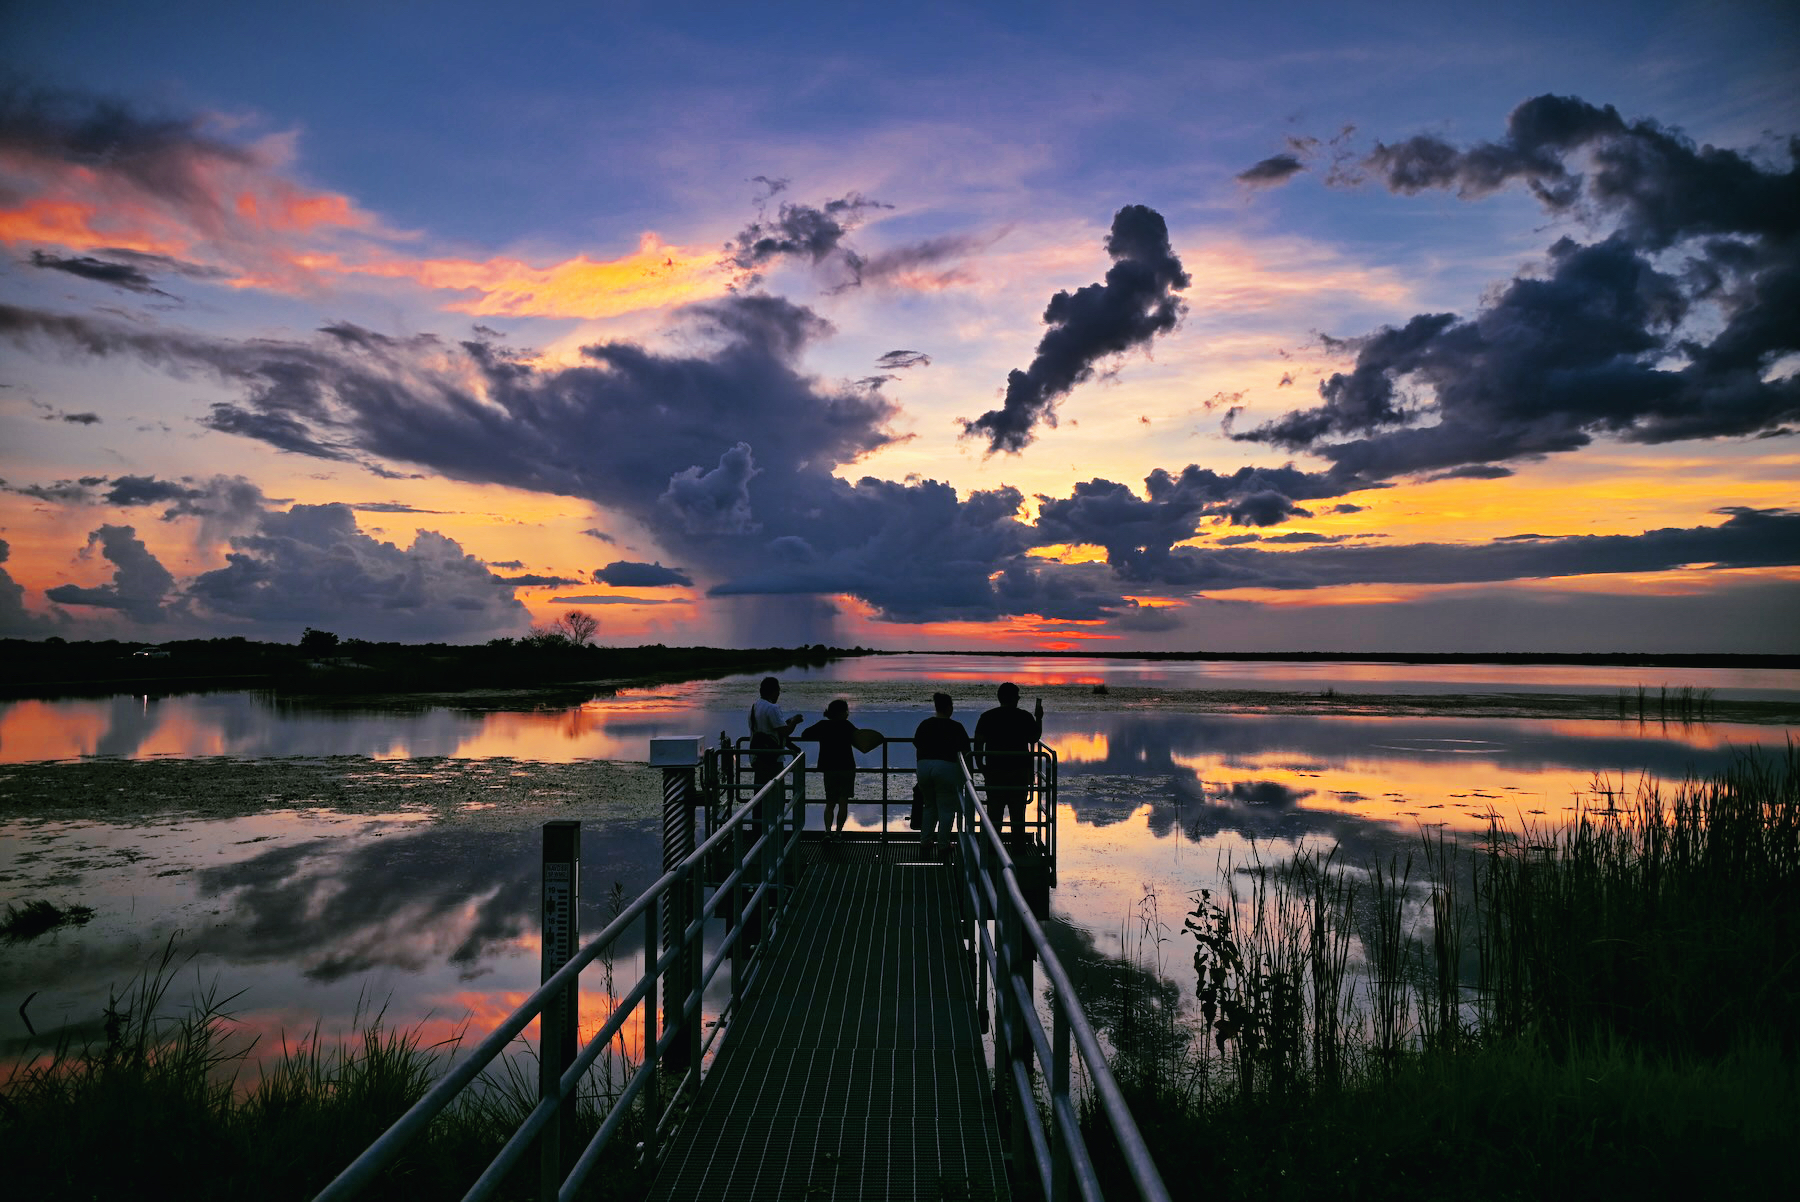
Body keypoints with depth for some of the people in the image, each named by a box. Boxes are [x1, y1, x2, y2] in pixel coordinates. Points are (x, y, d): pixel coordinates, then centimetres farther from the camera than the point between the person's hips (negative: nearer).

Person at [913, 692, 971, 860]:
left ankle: (927, 842, 19)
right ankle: (943, 846, 8)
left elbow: (917, 747, 12)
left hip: (924, 767, 5)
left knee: (929, 806, 18)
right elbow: (965, 752, -8)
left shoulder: (924, 725, 8)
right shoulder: (956, 727, -5)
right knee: (946, 809, 5)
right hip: (947, 768, -5)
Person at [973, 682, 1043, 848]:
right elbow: (1034, 739, 12)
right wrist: (1039, 719, 24)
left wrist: (981, 768, 7)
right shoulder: (1025, 717, -2)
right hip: (1020, 773, 0)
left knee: (994, 814, 6)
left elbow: (978, 745, -3)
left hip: (994, 772, 1)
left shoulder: (987, 717, 0)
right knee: (1018, 814, 8)